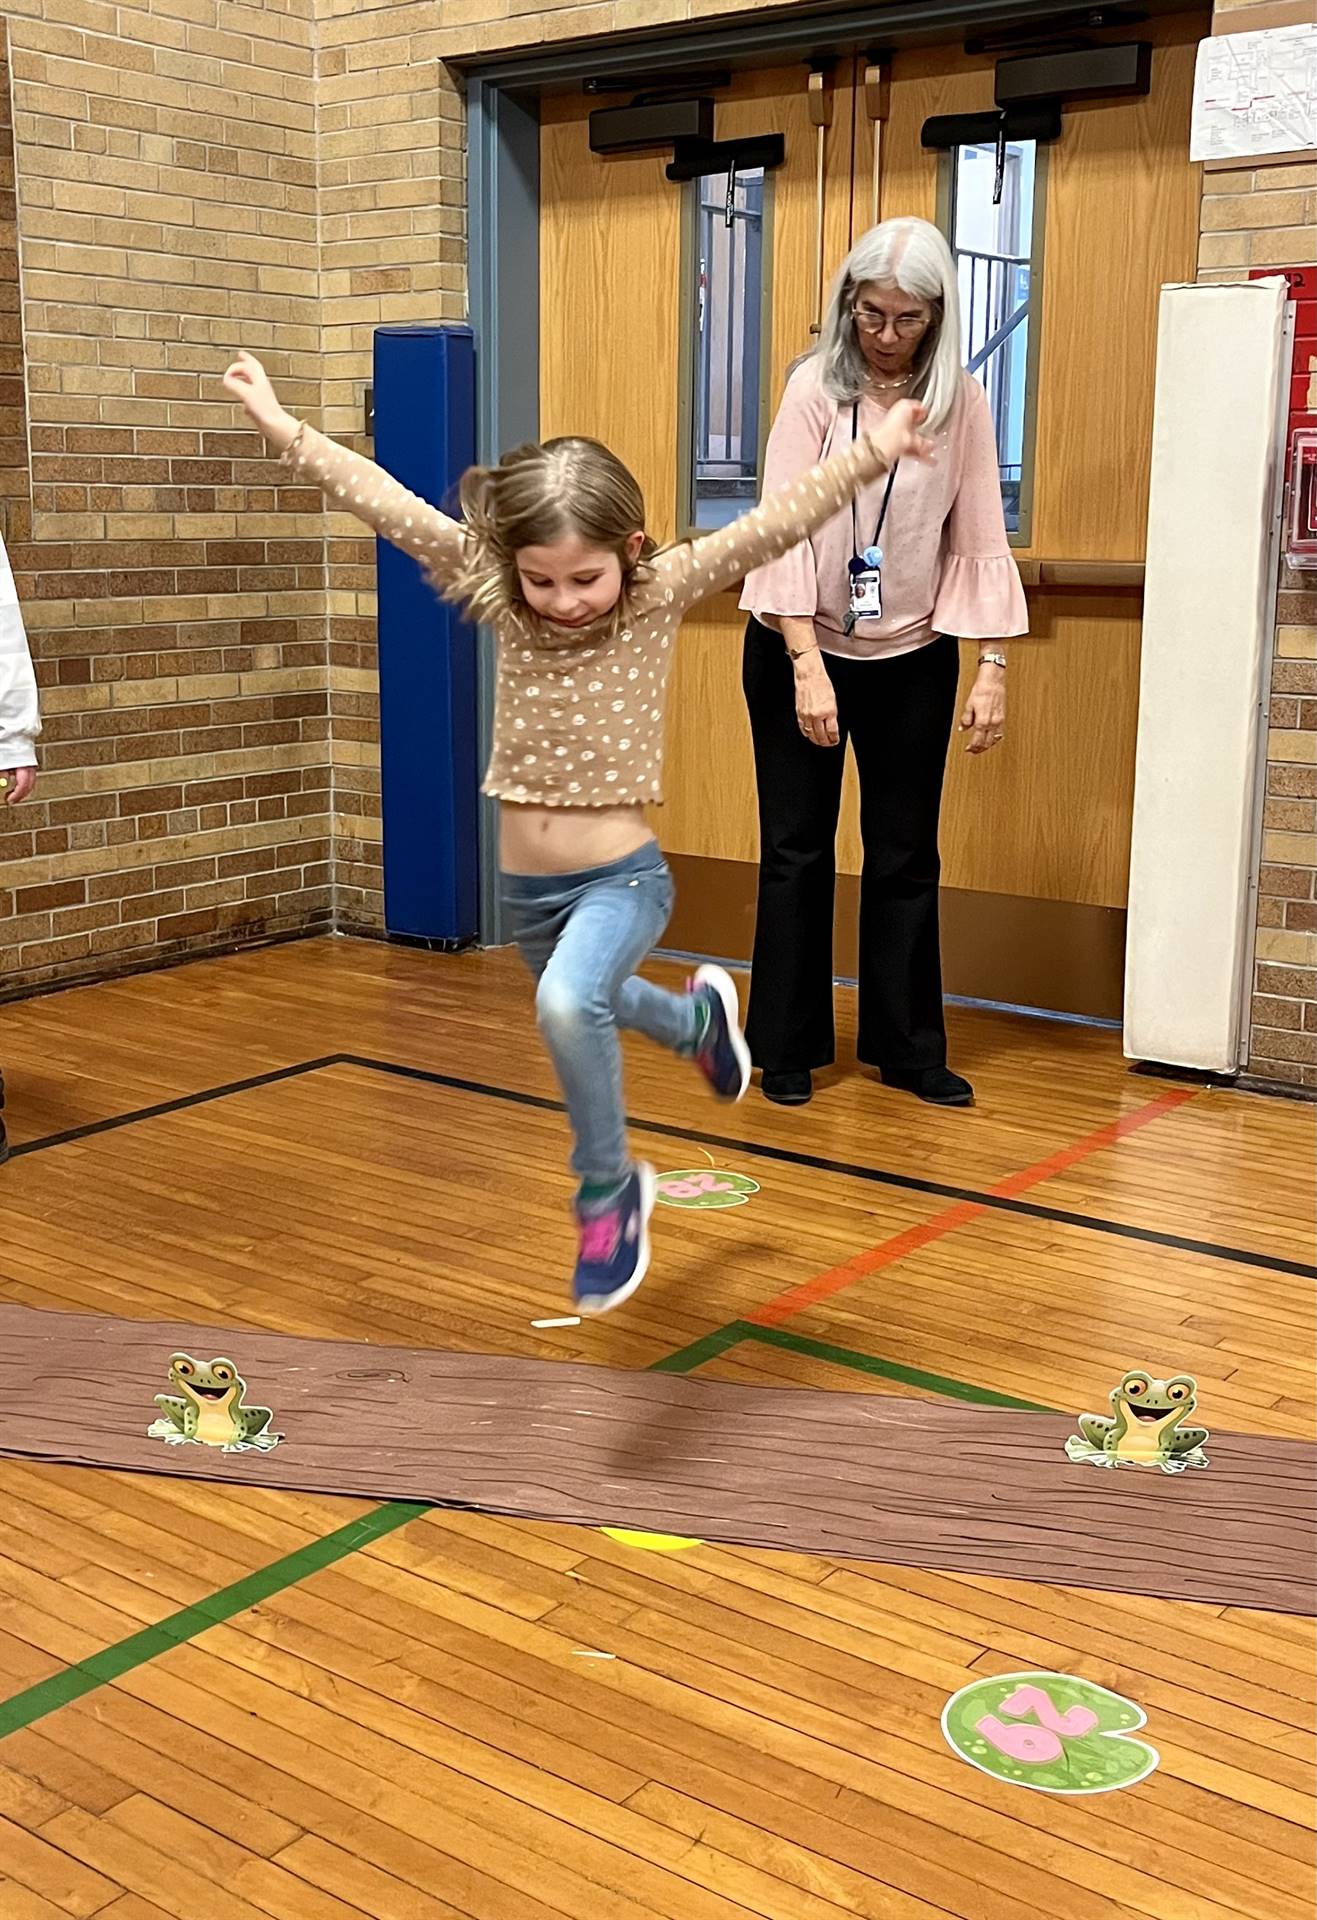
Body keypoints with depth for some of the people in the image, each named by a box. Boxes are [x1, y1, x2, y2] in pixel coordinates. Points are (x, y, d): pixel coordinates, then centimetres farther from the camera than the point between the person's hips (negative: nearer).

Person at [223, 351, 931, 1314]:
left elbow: (773, 523, -20)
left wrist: (871, 453, -27)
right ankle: (701, 1018, 63)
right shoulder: (499, 596, -7)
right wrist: (282, 424, -6)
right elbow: (390, 504, -7)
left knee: (568, 1003, -31)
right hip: (526, 884, 5)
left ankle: (610, 1190, -7)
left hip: (622, 876, -5)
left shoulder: (660, 594, -13)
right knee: (583, 1006, 29)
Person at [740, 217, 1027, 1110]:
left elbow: (980, 540, -3)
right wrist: (809, 665, -23)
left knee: (906, 854, 7)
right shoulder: (814, 389, -9)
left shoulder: (962, 403, -3)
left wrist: (993, 669, -9)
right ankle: (787, 1048, 17)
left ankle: (908, 1047, 19)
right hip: (800, 649, -1)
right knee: (798, 850, 5)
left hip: (912, 659, 2)